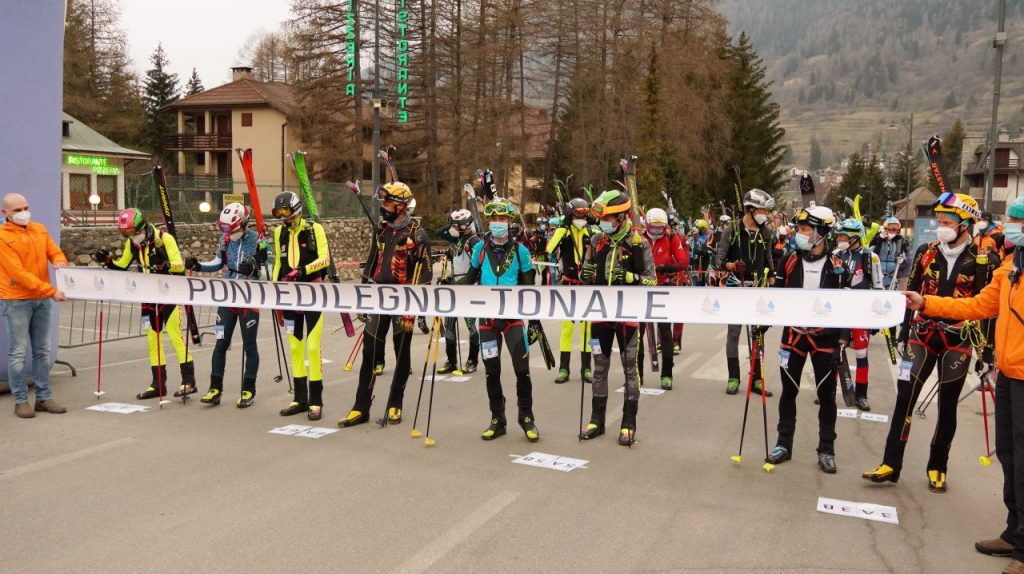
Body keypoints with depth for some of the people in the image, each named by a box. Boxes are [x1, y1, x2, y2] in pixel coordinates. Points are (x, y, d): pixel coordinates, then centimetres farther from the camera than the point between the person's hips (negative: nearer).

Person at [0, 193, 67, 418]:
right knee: (18, 353, -1)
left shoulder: (40, 229, 8)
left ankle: (44, 397, 17)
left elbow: (55, 252, 13)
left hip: (42, 300, 6)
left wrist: (60, 262, -13)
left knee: (43, 351, 9)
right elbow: (18, 273, -18)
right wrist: (51, 291, -22)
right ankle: (21, 401, 7)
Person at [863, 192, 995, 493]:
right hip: (922, 336, 2)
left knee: (947, 406, 7)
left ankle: (938, 468, 21)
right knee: (905, 397, -3)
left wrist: (987, 347, -1)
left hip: (958, 341, -1)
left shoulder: (980, 261, -4)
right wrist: (904, 332, 8)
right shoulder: (926, 252, 1)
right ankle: (891, 464, 2)